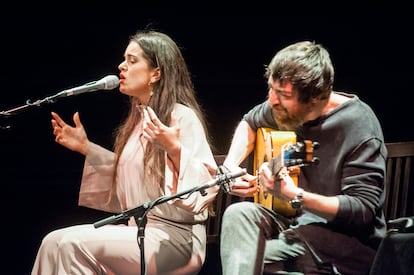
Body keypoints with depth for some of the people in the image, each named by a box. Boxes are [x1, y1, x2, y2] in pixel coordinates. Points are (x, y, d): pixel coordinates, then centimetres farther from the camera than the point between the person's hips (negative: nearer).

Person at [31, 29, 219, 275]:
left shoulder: (182, 117, -12)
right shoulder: (140, 117, 15)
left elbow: (206, 185, -19)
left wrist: (174, 150, -34)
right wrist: (86, 148, 21)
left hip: (174, 236, -8)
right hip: (138, 229, 8)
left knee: (75, 245, -23)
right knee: (55, 241, -9)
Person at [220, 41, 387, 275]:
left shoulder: (360, 129, -21)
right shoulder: (287, 108, -1)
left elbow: (363, 210, -23)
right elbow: (250, 122, 22)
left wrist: (293, 195, -34)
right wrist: (231, 165, 2)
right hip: (296, 220, 7)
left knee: (250, 256, -26)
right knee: (239, 214, -21)